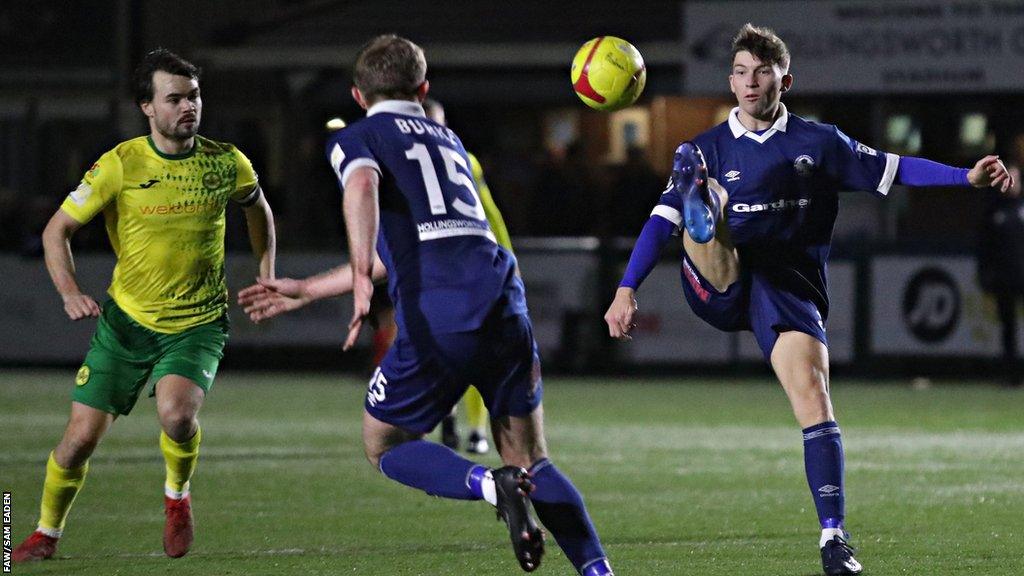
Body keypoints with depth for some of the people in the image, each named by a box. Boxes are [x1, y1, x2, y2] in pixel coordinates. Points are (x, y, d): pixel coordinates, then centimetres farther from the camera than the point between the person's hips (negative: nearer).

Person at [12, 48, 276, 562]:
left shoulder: (225, 162, -5)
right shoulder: (121, 164, -11)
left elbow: (257, 207, 19)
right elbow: (57, 230, -5)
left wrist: (267, 275, 13)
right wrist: (70, 292, -20)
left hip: (199, 322, 0)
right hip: (127, 320, 0)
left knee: (177, 412, -28)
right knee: (81, 437, -2)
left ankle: (177, 497, 3)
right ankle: (47, 533, 23)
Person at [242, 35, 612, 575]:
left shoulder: (356, 138, 12)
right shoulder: (448, 140, 31)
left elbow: (362, 185, -16)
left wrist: (362, 281, -26)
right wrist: (304, 289, 45)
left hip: (435, 321, -5)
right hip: (504, 303, 5)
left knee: (386, 446, 14)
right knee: (531, 462, 15)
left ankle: (494, 487, -12)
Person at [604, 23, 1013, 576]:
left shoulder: (817, 142, 10)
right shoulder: (705, 149, 12)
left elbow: (894, 170, 8)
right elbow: (662, 220, 4)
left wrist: (967, 177, -6)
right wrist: (626, 290, -8)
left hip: (789, 286, -2)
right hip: (720, 290, 2)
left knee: (812, 396, -20)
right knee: (700, 217, -28)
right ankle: (703, 216, -67)